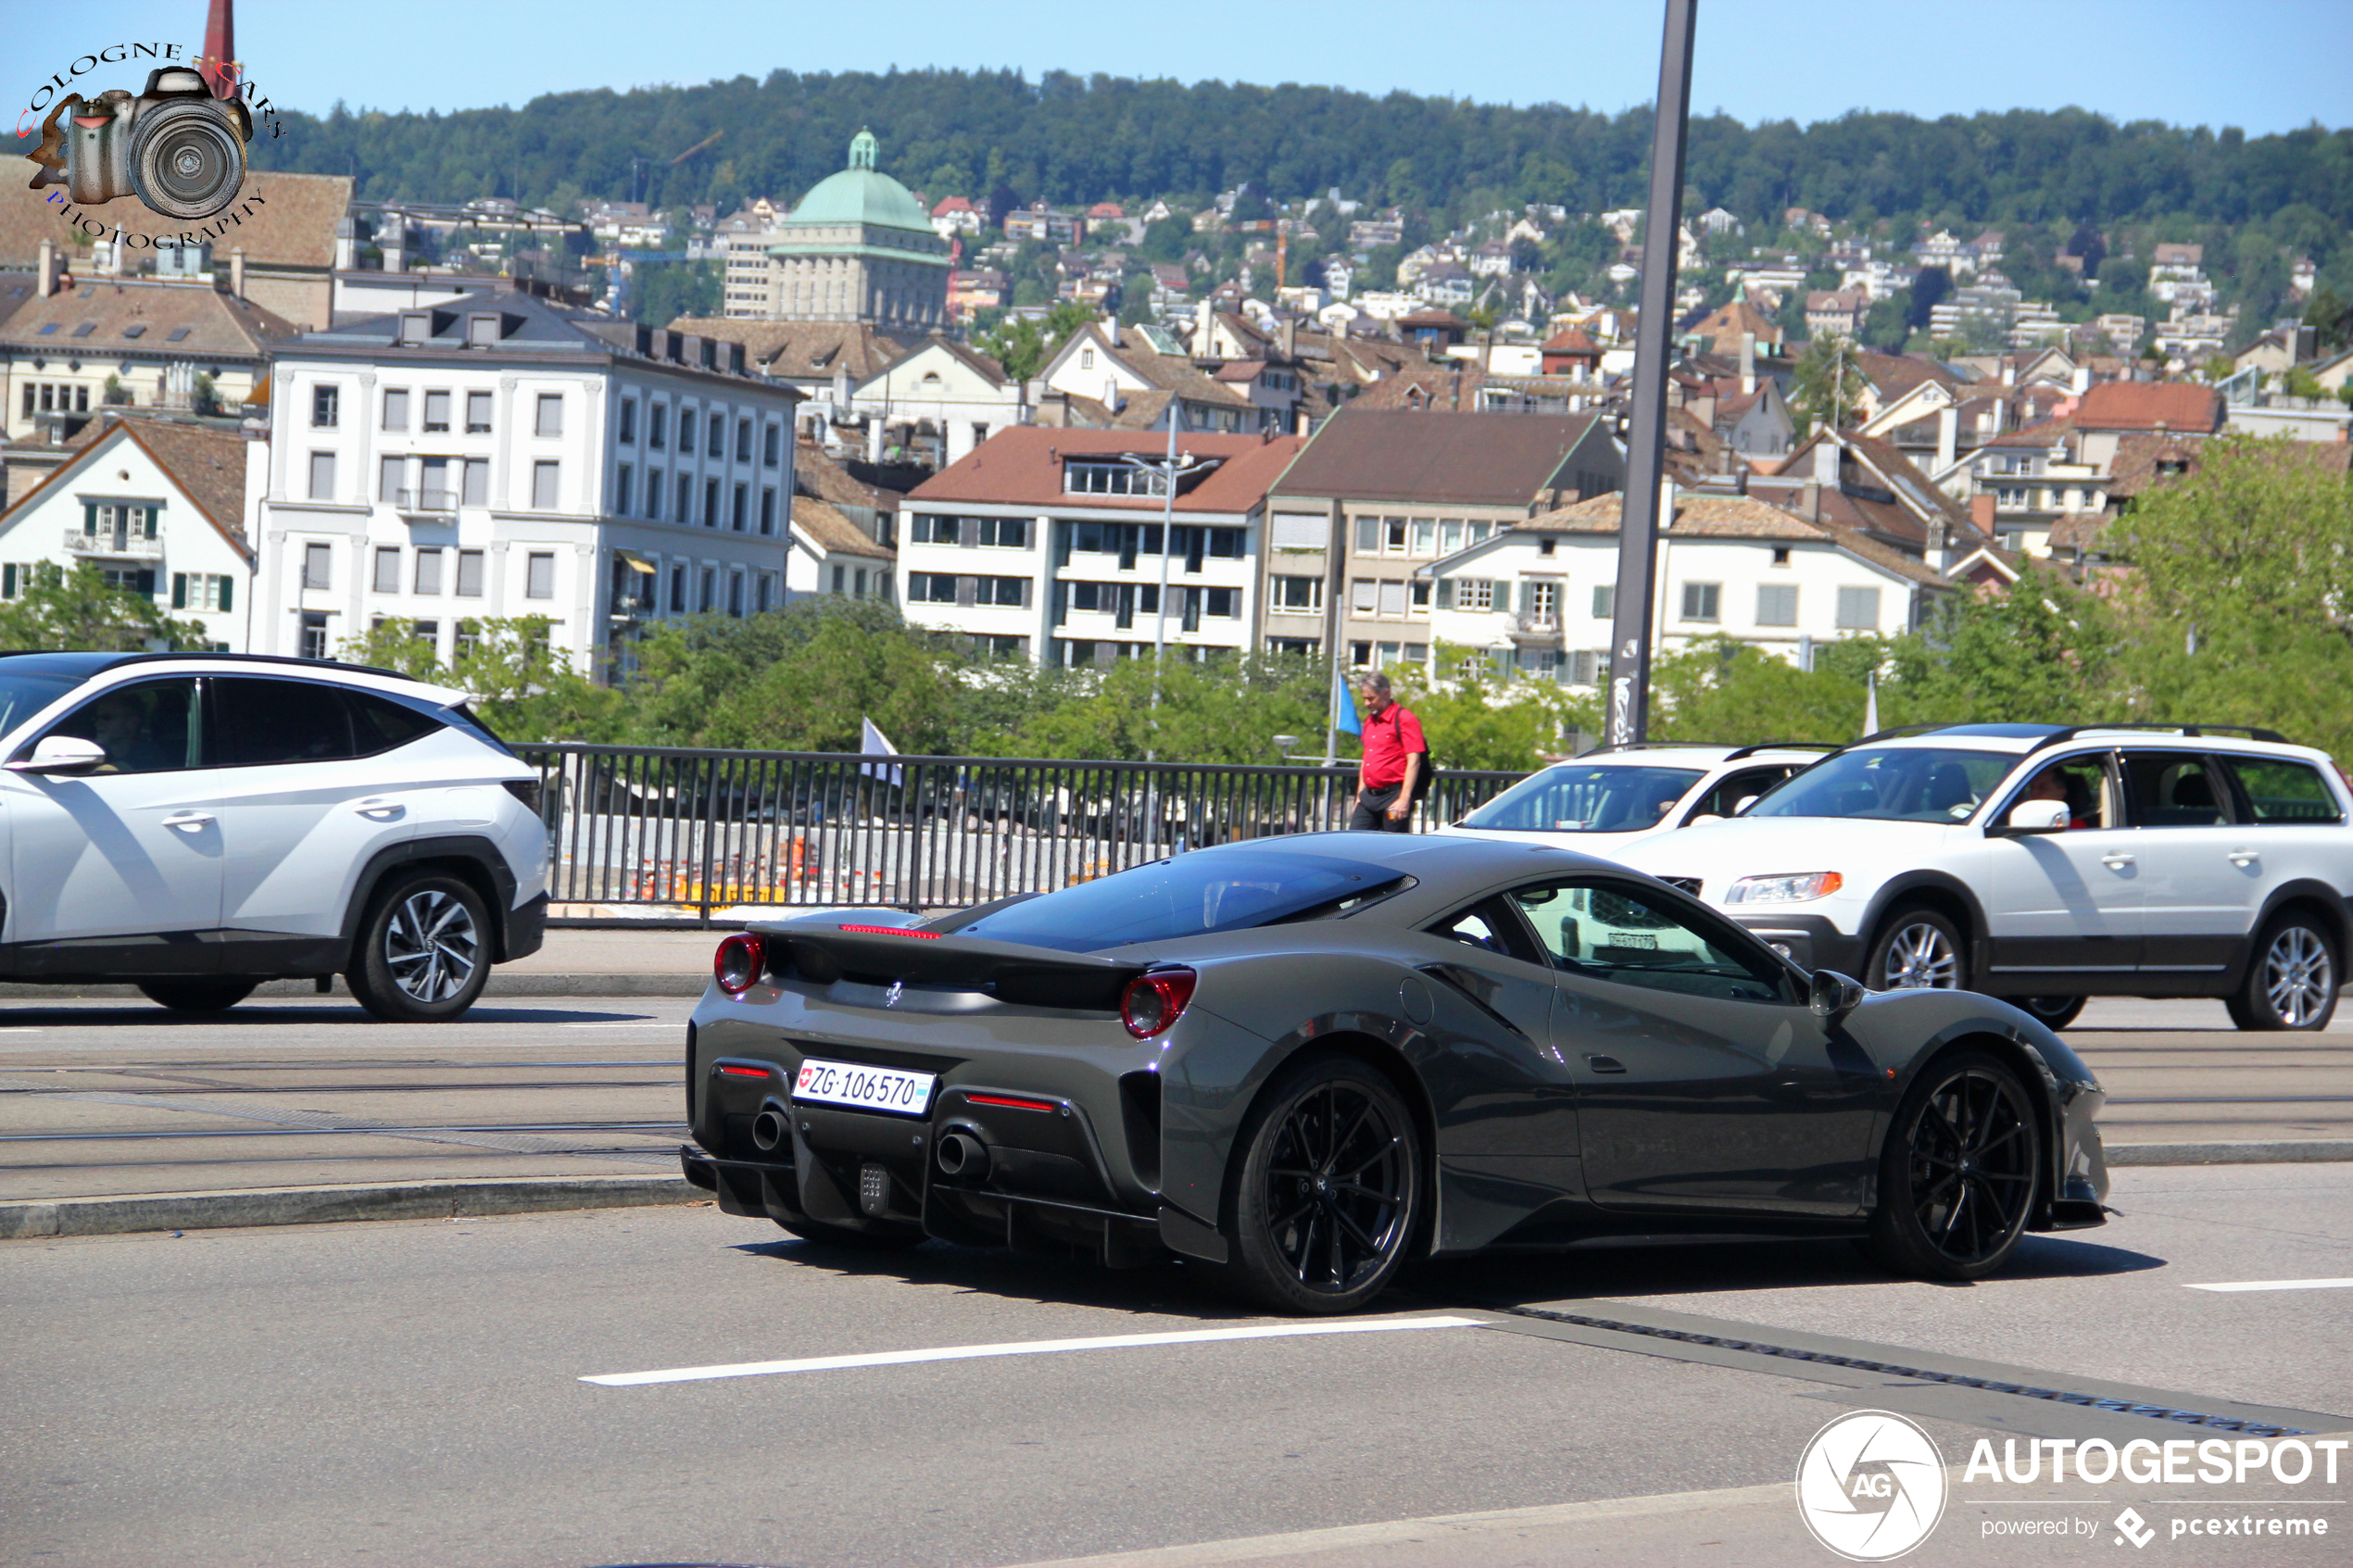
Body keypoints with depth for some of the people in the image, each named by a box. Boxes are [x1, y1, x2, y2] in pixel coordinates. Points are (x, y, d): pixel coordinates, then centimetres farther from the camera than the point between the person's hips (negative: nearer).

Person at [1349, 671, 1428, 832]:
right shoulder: (1370, 720, 18)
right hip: (1369, 797, 8)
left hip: (1393, 795, -8)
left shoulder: (1404, 719, -8)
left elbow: (1413, 761, -14)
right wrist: (1359, 797, 22)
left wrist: (1404, 799, -20)